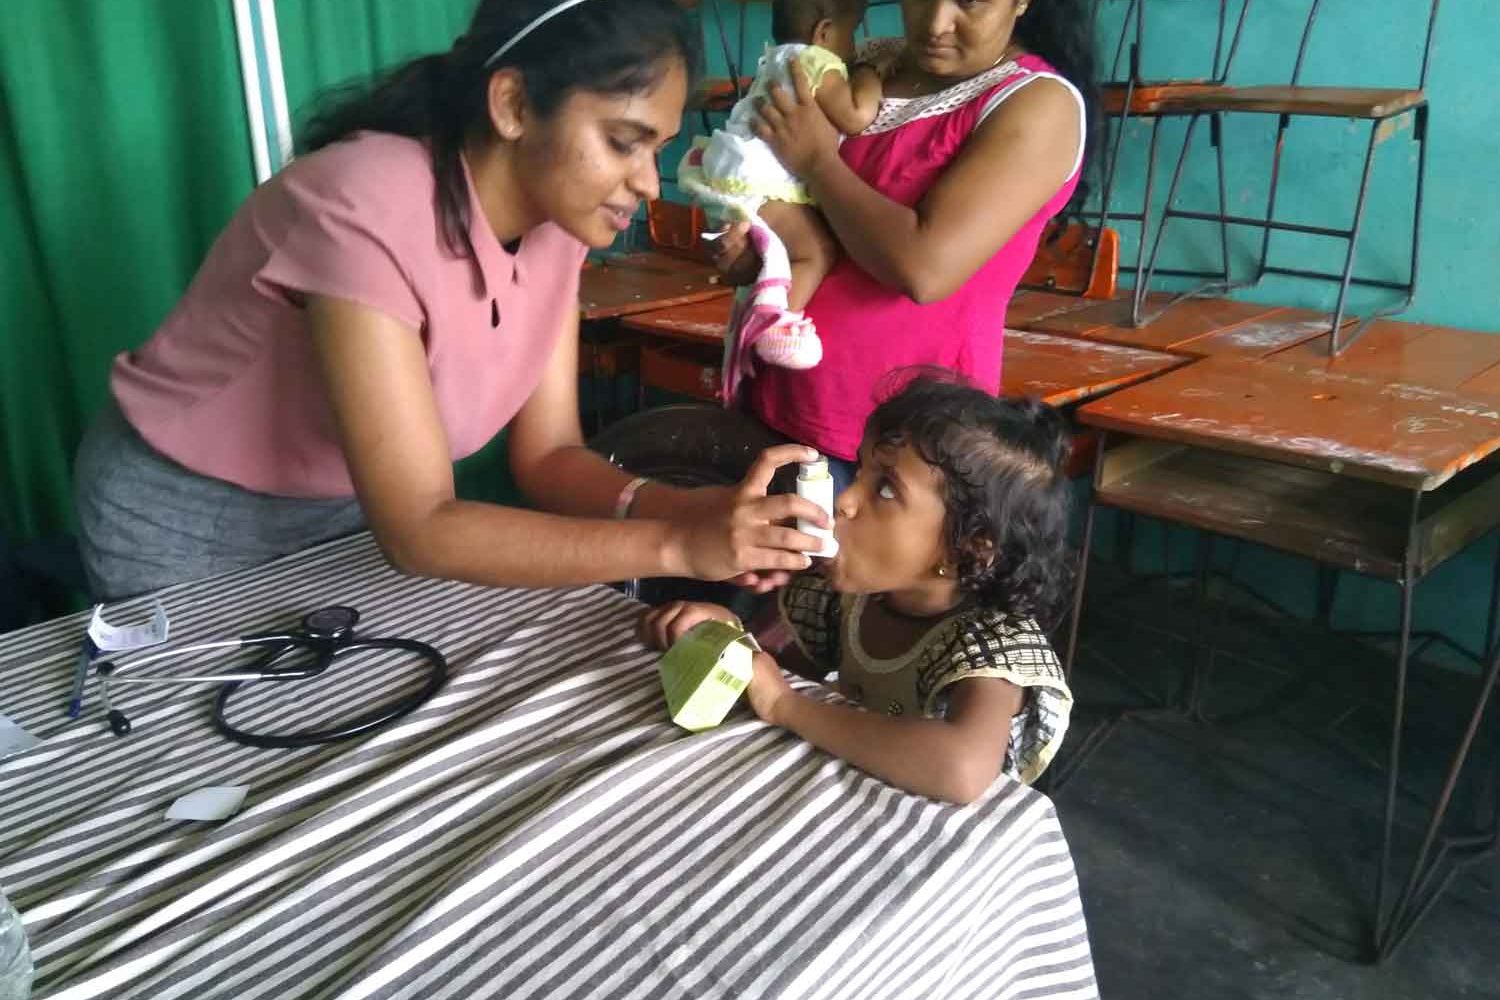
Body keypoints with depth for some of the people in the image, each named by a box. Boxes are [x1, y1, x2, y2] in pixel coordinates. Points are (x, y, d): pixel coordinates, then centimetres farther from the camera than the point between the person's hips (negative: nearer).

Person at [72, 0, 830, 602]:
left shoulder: (555, 215, -13)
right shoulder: (366, 210, -35)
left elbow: (546, 455, -13)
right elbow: (419, 528, -35)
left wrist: (687, 510, -31)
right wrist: (674, 546, -40)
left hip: (358, 506, 6)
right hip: (186, 520, -5)